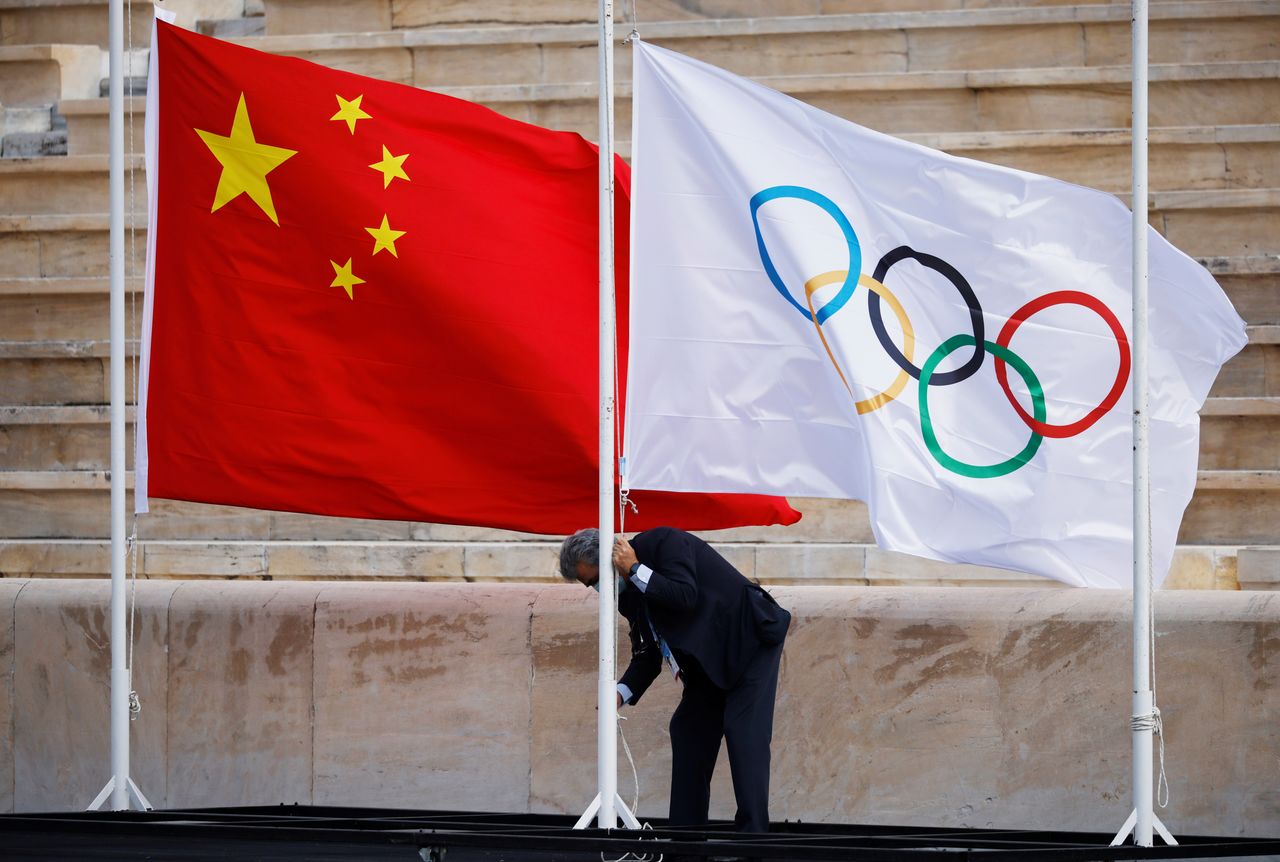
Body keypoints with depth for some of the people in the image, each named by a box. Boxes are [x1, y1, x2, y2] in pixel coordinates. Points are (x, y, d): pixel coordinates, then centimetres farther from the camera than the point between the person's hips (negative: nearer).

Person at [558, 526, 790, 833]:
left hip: (751, 638, -9)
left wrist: (636, 570, -25)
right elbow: (647, 654, 6)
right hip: (712, 658, 9)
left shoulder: (664, 542, -19)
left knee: (744, 732, -17)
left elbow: (686, 597, -32)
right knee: (687, 728, 5)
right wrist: (621, 693, -10)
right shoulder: (627, 591, 5)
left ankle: (753, 831, -19)